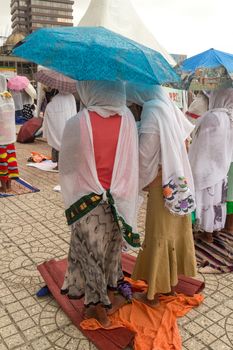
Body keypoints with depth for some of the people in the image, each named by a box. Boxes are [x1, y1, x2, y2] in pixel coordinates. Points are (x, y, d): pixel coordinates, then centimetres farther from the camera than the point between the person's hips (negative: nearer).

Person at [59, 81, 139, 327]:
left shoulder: (77, 124, -20)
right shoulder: (127, 118, -11)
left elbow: (66, 165, -6)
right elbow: (132, 161, -3)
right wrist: (122, 189, 11)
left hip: (87, 202, -3)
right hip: (119, 200, 3)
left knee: (90, 252, 16)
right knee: (111, 247, 23)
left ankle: (99, 308, 32)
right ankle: (109, 299, 44)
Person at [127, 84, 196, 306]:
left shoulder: (152, 112, -19)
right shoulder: (170, 107, 4)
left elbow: (144, 157, -17)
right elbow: (185, 142, 12)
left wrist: (136, 182, -3)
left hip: (163, 186, -8)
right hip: (180, 182, 8)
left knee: (158, 237, 5)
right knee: (176, 232, 17)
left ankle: (152, 294, 21)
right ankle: (172, 283, 36)